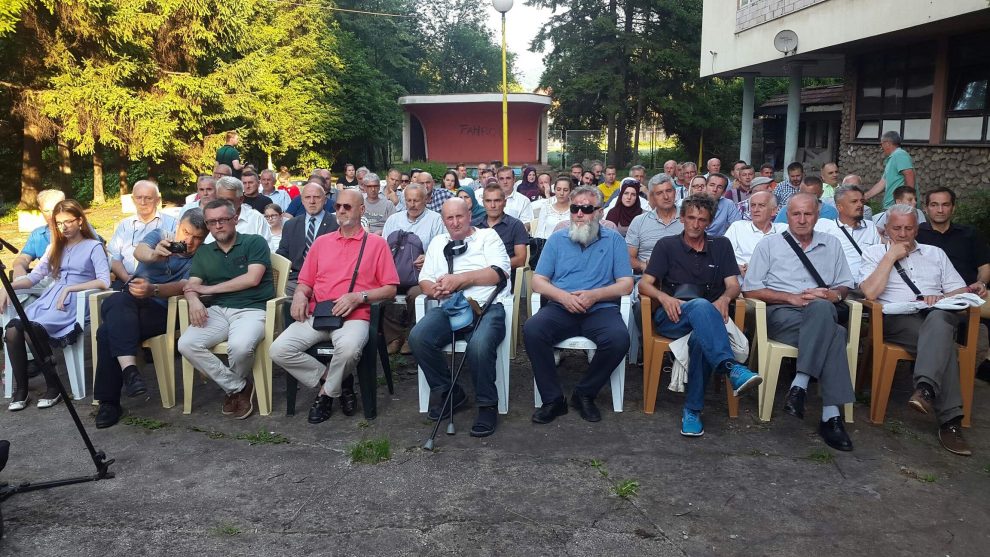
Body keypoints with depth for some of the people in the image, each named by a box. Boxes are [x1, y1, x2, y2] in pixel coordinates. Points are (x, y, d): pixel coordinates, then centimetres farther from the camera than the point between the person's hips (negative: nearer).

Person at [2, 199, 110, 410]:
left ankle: (53, 388, -14)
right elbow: (34, 276, 16)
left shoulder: (93, 246, 6)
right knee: (12, 329, -23)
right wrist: (9, 286, -2)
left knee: (31, 330, -31)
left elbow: (104, 282, -8)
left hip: (73, 303, -5)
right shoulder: (55, 247, 26)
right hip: (48, 300, 5)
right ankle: (20, 390, -11)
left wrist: (70, 288, -17)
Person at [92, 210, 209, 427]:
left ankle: (109, 401, -24)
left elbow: (182, 287, -11)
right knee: (117, 302, -34)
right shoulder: (159, 237, 14)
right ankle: (129, 368, -45)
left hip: (160, 310, -2)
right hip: (126, 304, 3)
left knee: (109, 331, -29)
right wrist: (154, 254, -35)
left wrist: (153, 290, -33)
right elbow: (140, 251, -10)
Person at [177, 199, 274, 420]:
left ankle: (235, 387, 2)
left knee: (239, 346, -35)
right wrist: (194, 300, -16)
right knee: (186, 344, -22)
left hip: (252, 309, -5)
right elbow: (191, 286, 11)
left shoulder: (255, 242, 3)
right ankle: (237, 387, -4)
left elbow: (252, 279, -9)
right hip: (217, 311, 5)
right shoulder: (203, 253, 19)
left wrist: (208, 289, -3)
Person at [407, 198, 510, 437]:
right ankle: (448, 392, -4)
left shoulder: (488, 236, 15)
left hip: (487, 306, -4)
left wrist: (460, 278, -9)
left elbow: (500, 272, -1)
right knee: (418, 337, -25)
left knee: (479, 345, -35)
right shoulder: (438, 242, 28)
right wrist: (435, 289, -6)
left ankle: (487, 405, -13)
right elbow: (424, 278, 19)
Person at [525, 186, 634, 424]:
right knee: (532, 329, -29)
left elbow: (626, 285, 3)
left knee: (619, 338, -32)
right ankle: (553, 399, -15)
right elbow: (537, 282, 7)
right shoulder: (557, 239, 14)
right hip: (561, 309, 1)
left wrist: (595, 294, -14)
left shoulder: (614, 240, 11)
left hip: (601, 310, -1)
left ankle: (584, 394, -7)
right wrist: (562, 296, -13)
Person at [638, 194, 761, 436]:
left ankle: (692, 410, -28)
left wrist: (724, 298, -15)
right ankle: (732, 368, -53)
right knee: (700, 305, -38)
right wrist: (664, 297, -18)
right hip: (671, 317, -1)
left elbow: (733, 285, 10)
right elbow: (644, 284, 4)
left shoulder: (721, 245, 20)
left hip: (707, 316, 2)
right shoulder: (667, 245, 14)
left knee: (700, 339, -37)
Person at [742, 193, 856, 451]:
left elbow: (846, 285, 24)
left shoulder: (832, 244, 23)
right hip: (780, 315, -3)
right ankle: (831, 415, -35)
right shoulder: (769, 244, 13)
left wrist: (834, 294, -1)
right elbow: (750, 289, 4)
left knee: (822, 307, -38)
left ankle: (800, 386, -39)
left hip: (820, 314, 3)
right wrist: (791, 297, -8)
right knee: (833, 332, -35)